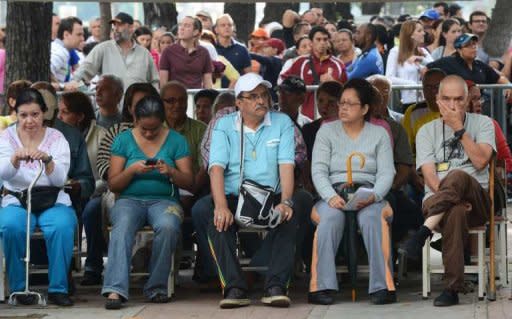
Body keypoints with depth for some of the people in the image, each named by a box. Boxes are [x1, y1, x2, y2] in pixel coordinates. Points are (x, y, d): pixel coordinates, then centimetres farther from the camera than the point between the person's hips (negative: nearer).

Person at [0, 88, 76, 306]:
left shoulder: (56, 138, 4)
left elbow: (60, 179, -9)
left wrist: (47, 160, -29)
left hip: (53, 201, 0)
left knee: (62, 227, -33)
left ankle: (58, 288, -20)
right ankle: (19, 287, -17)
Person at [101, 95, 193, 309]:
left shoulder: (176, 141, 9)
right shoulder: (124, 140, 9)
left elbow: (188, 182, 5)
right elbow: (113, 184, 6)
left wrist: (170, 171, -16)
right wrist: (132, 170, -13)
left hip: (164, 200, 0)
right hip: (130, 199, 0)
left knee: (168, 226, -36)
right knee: (122, 227, -36)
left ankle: (156, 287, -22)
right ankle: (115, 290, -46)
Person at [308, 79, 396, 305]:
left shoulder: (379, 134, 14)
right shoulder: (327, 131, 13)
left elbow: (386, 173, 4)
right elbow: (319, 171, 3)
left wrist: (373, 196, -17)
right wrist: (331, 197, -16)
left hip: (368, 194, 0)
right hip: (334, 192, 0)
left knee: (373, 218, -36)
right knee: (330, 218, -36)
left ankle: (382, 286, -36)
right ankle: (320, 286, -38)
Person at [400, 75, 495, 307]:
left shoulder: (482, 123, 12)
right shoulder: (427, 131, 14)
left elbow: (480, 161, -6)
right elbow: (429, 175, 0)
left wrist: (459, 129, -6)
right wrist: (449, 196, -18)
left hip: (477, 201, 0)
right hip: (436, 200, 0)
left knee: (457, 176, -37)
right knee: (456, 211, -39)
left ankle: (421, 235, -44)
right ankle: (453, 287, -43)